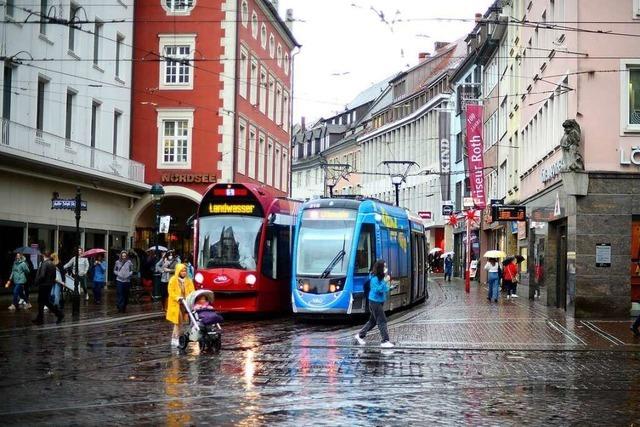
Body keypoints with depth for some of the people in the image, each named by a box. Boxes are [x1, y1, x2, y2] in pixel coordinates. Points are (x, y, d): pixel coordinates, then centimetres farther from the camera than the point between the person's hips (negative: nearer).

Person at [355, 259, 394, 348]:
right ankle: (385, 341, -5)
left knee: (373, 321, 17)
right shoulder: (374, 278, -18)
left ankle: (360, 335, 28)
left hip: (379, 302, 10)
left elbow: (386, 289, 11)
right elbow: (378, 289, -26)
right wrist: (385, 282, -31)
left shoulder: (381, 277, 8)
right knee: (382, 321, -8)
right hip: (375, 302, -10)